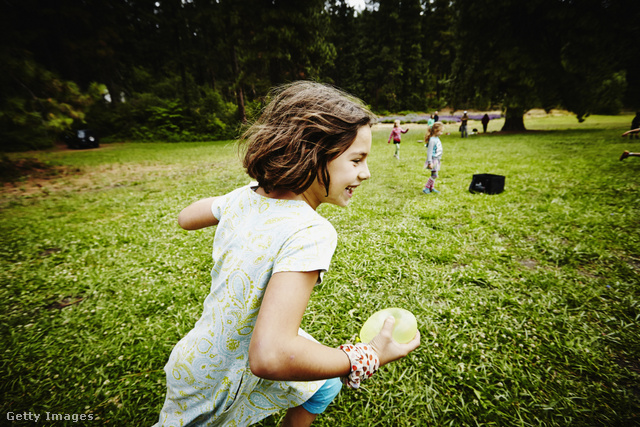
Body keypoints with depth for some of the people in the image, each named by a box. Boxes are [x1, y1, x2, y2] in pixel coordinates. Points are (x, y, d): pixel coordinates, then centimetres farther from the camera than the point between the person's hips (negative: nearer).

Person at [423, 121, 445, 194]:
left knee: (434, 175, 13)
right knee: (434, 175, -9)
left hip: (437, 159, 9)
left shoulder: (437, 138, 10)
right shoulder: (432, 140, -20)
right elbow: (429, 152, -21)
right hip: (433, 160, -9)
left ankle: (431, 188, 22)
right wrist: (430, 162, -23)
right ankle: (426, 188, -1)